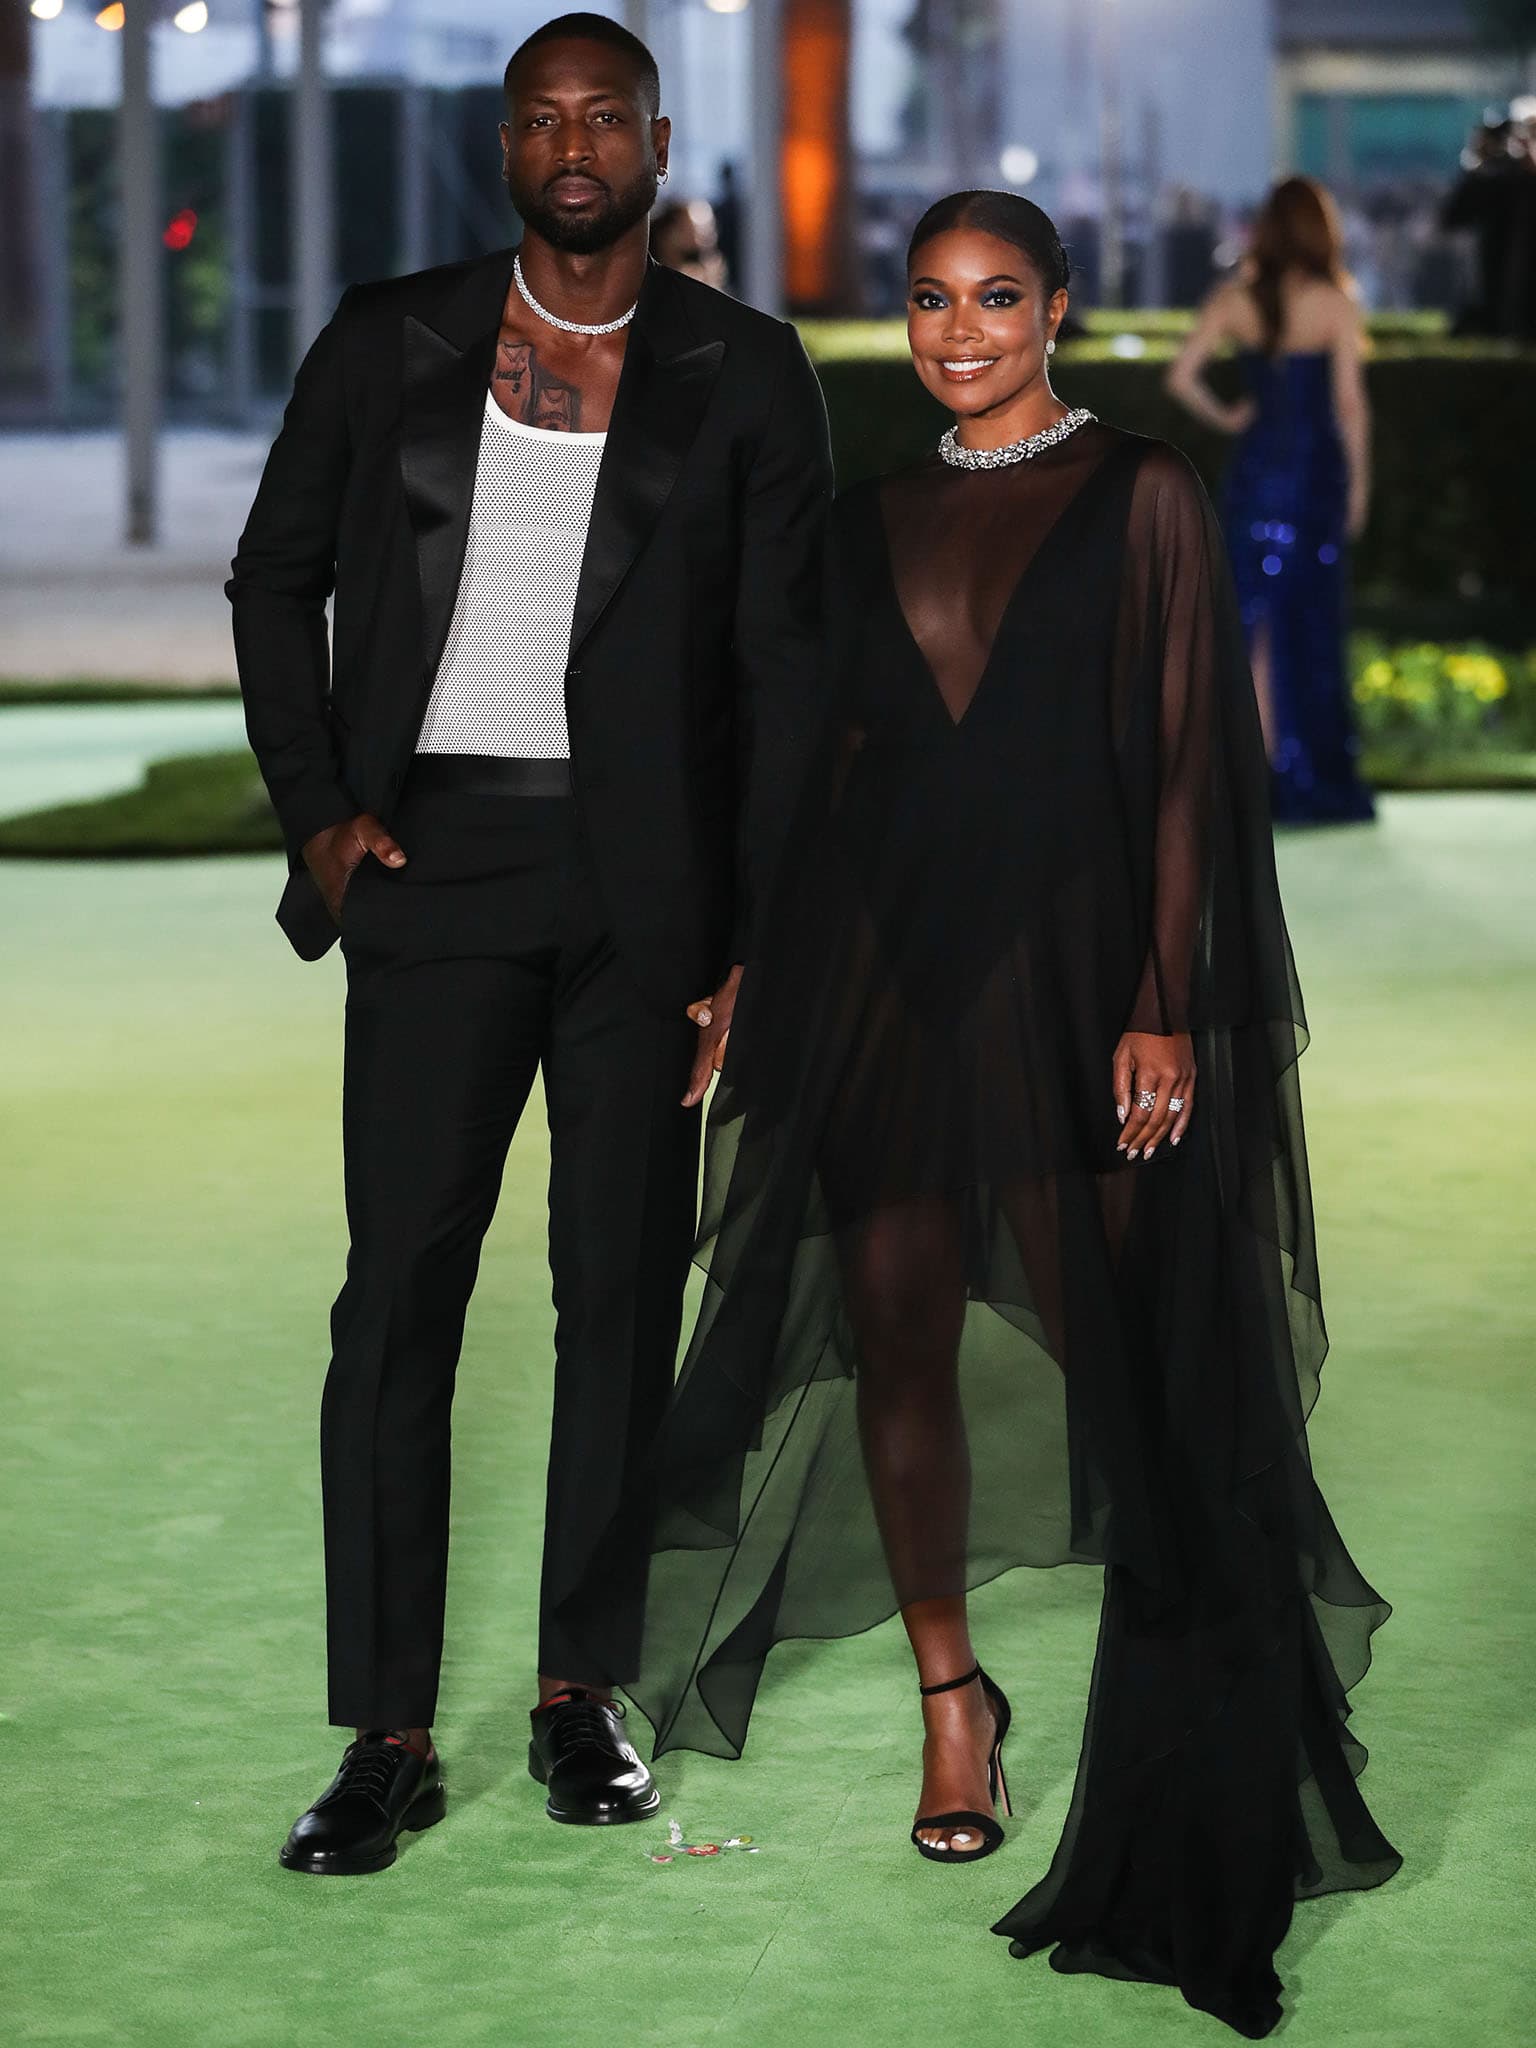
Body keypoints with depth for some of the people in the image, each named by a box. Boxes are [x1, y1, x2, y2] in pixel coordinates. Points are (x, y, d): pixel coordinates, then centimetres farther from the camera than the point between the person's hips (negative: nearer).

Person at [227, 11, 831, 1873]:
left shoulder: (745, 375, 4)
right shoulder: (388, 343, 6)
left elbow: (784, 667, 2)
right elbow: (275, 580, 15)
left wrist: (765, 940, -5)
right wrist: (315, 809, 1)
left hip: (647, 880, 0)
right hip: (438, 863, 0)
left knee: (623, 1285, 7)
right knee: (398, 1288, -4)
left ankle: (579, 1692, 19)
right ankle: (389, 1737, 1)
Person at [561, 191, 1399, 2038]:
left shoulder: (1140, 498, 0)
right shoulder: (872, 522, 13)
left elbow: (1187, 758, -4)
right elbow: (837, 758, 15)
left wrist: (1163, 1001, -12)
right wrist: (755, 980, 9)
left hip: (1073, 963, -4)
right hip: (883, 971, 4)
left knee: (1120, 1342, -5)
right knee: (901, 1340, 4)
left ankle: (1175, 1737, 6)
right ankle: (950, 1699, 18)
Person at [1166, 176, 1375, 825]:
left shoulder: (1233, 300, 0)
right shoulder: (1335, 304, -9)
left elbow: (1182, 376, -6)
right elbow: (1349, 401, -9)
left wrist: (1224, 418, 8)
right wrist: (1359, 481, -1)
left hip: (1254, 470, 3)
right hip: (1317, 473, -3)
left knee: (1256, 623, 8)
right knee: (1313, 625, 4)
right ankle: (1315, 778, 8)